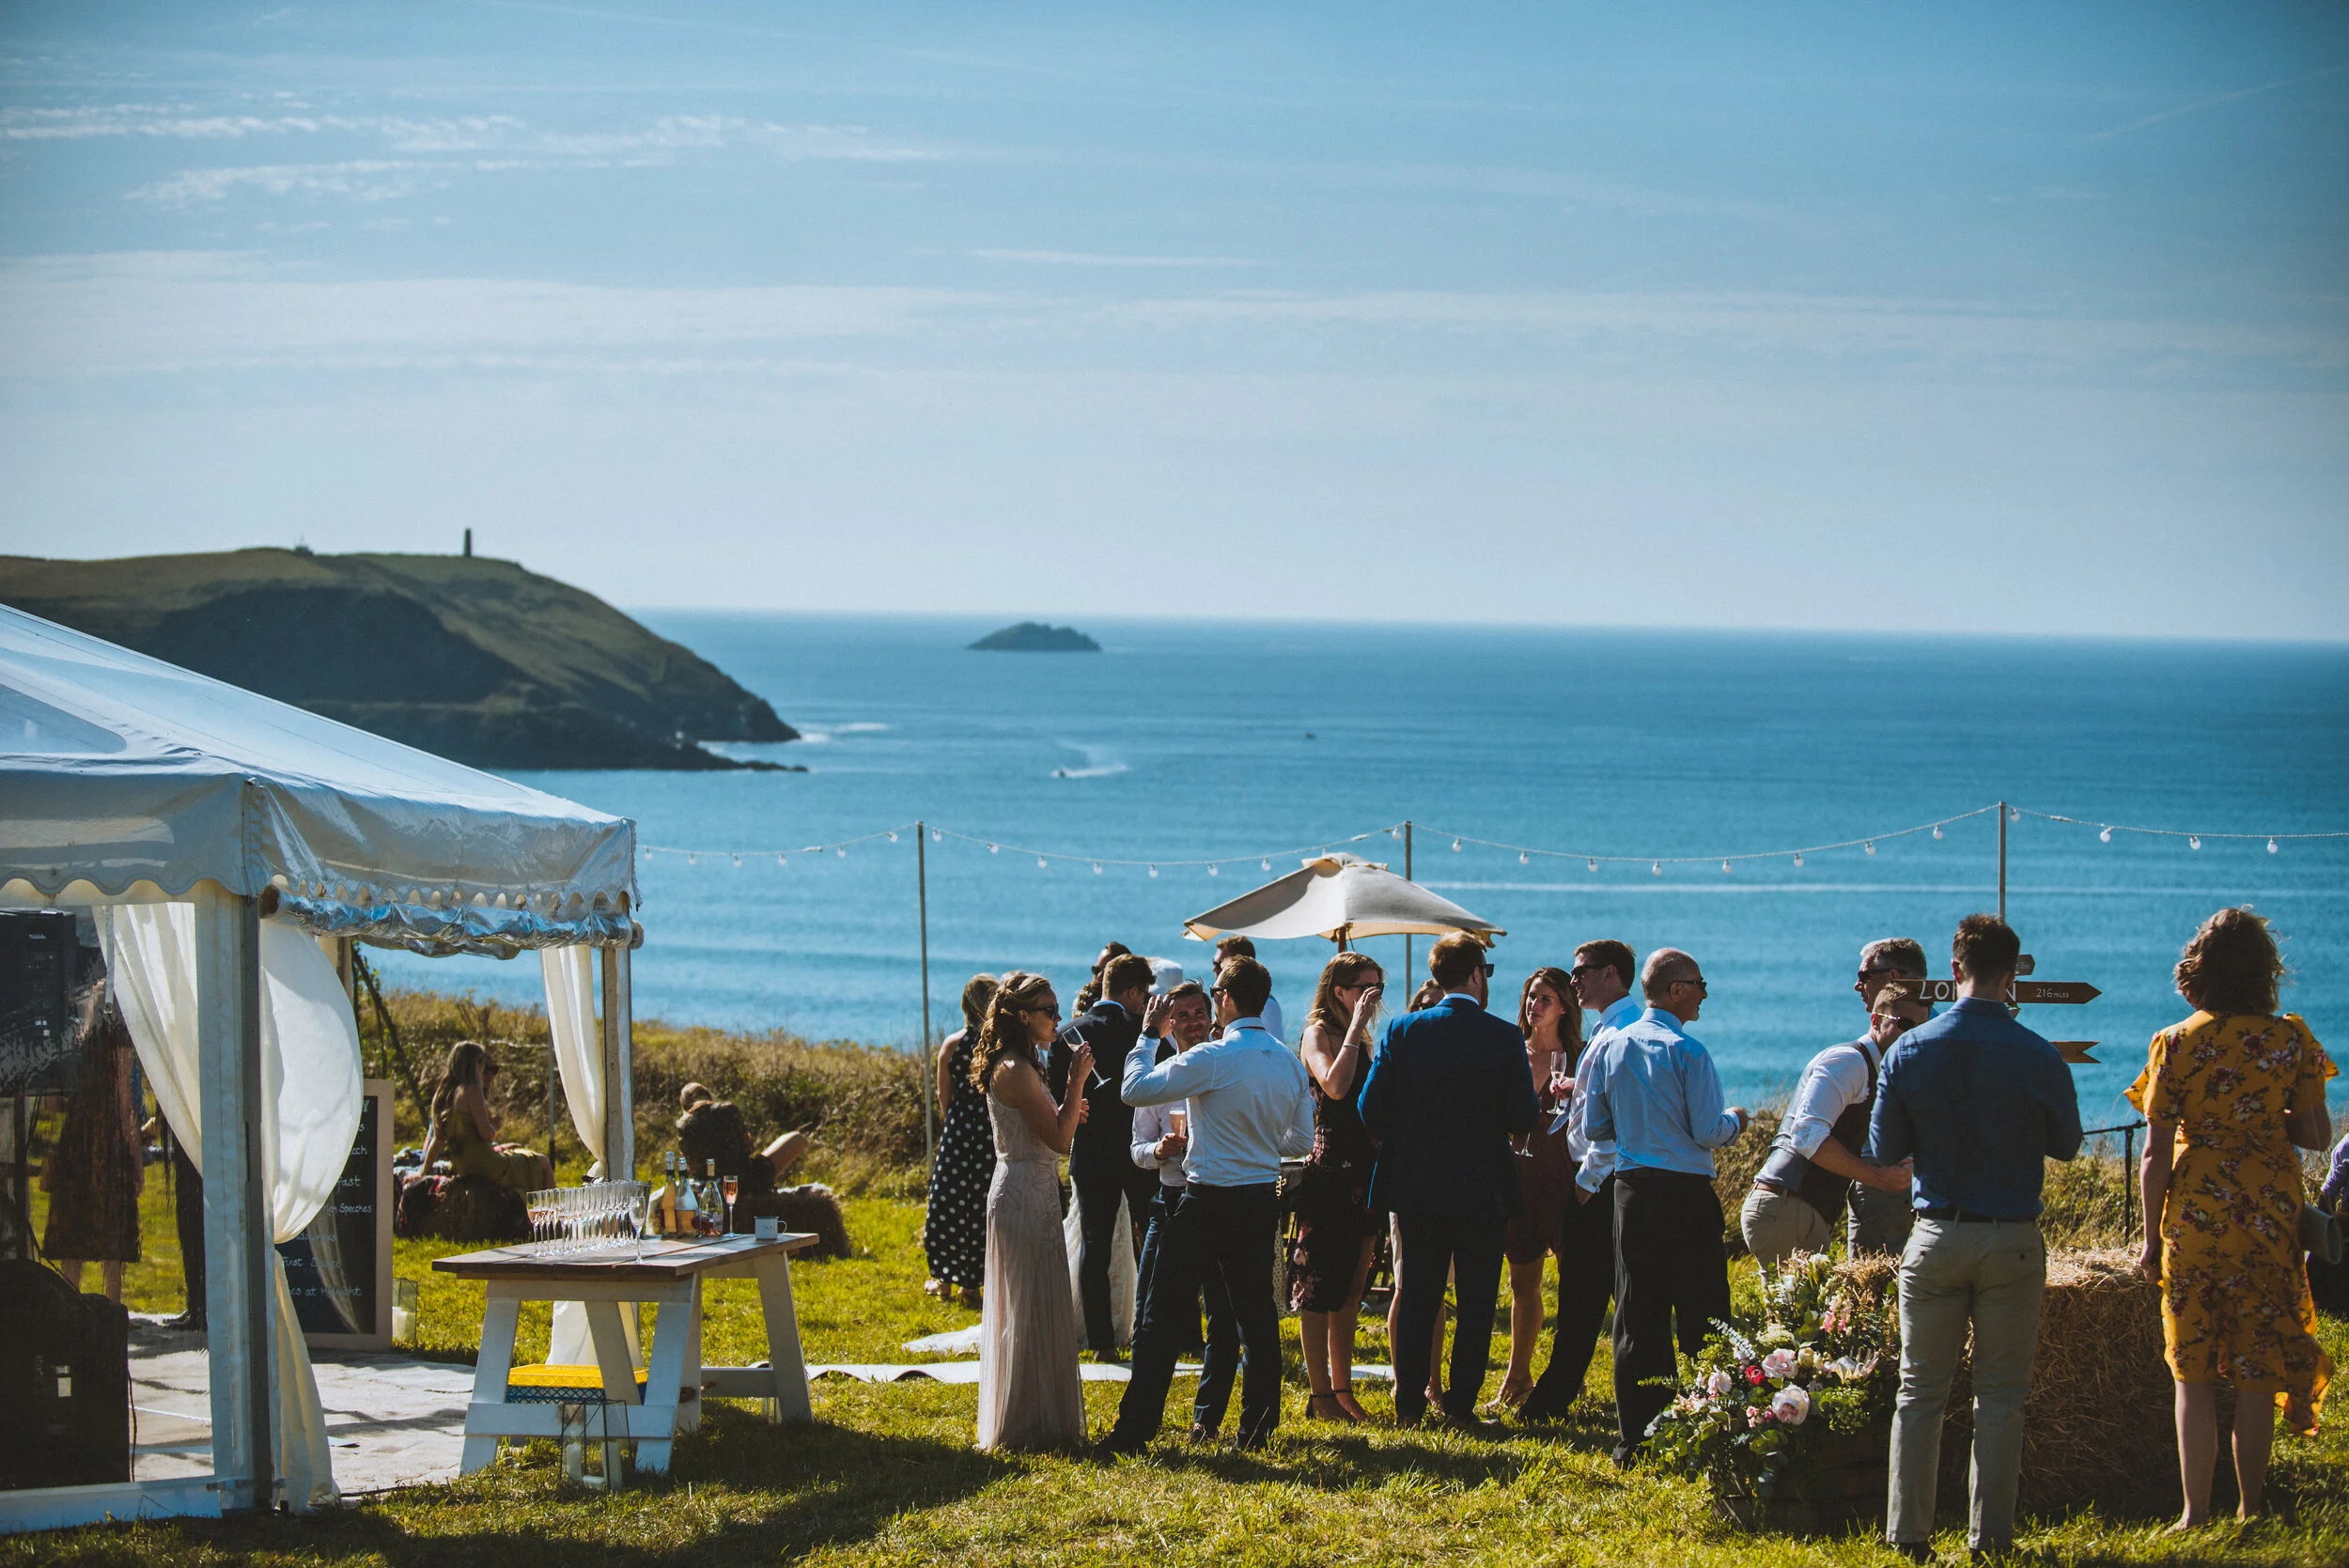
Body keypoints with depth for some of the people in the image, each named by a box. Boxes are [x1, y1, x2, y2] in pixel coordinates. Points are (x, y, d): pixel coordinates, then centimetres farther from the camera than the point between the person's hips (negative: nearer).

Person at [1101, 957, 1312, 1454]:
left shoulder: (1214, 1058, -16)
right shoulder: (1290, 1063, 5)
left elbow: (1135, 1089, -15)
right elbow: (1302, 1141, 13)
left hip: (1208, 1202, -6)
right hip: (1262, 1200, 6)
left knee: (1162, 1316, -1)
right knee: (1256, 1314, 14)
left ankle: (1135, 1430, -3)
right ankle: (1257, 1427, 16)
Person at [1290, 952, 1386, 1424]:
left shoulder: (1362, 1039, 17)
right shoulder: (1318, 1033, -7)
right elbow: (1334, 1085, -26)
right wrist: (1356, 1026, -20)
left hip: (1363, 1171, 8)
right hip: (1330, 1169, -8)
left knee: (1351, 1288, 11)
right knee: (1322, 1286, -4)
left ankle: (1342, 1389, 16)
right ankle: (1320, 1395, -1)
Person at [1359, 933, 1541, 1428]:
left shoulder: (1402, 1031, -4)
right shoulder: (1504, 1036, -9)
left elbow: (1370, 1109, -5)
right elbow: (1523, 1118, -10)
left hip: (1416, 1184, 2)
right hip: (1482, 1188, -2)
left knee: (1416, 1300, 11)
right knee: (1476, 1303, 7)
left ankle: (1410, 1404, 12)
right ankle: (1461, 1404, 6)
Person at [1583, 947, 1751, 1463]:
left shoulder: (1612, 1047, 6)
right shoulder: (1687, 1051, -12)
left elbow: (1595, 1126, 10)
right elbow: (1709, 1132, -13)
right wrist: (1734, 1119, 8)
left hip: (1630, 1188, 6)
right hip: (1685, 1192, -6)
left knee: (1637, 1316, 9)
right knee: (1699, 1317, 0)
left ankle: (1634, 1435, 9)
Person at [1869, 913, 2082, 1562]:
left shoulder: (1909, 1051, -5)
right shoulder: (2039, 1059, -10)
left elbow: (1884, 1150, 2)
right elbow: (2066, 1144, 6)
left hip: (1936, 1237, 1)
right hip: (2013, 1240, -1)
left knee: (1920, 1391, 9)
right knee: (2000, 1394, 7)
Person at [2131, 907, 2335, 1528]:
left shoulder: (2175, 1044, -6)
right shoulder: (2289, 1040, -4)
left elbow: (2155, 1154, -6)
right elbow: (2317, 1134, 1)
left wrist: (2151, 1238, 3)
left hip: (2193, 1218, -1)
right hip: (2269, 1221, 1)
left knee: (2193, 1373, 7)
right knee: (2256, 1375, 8)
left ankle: (2195, 1514, 5)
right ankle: (2250, 1512, 11)